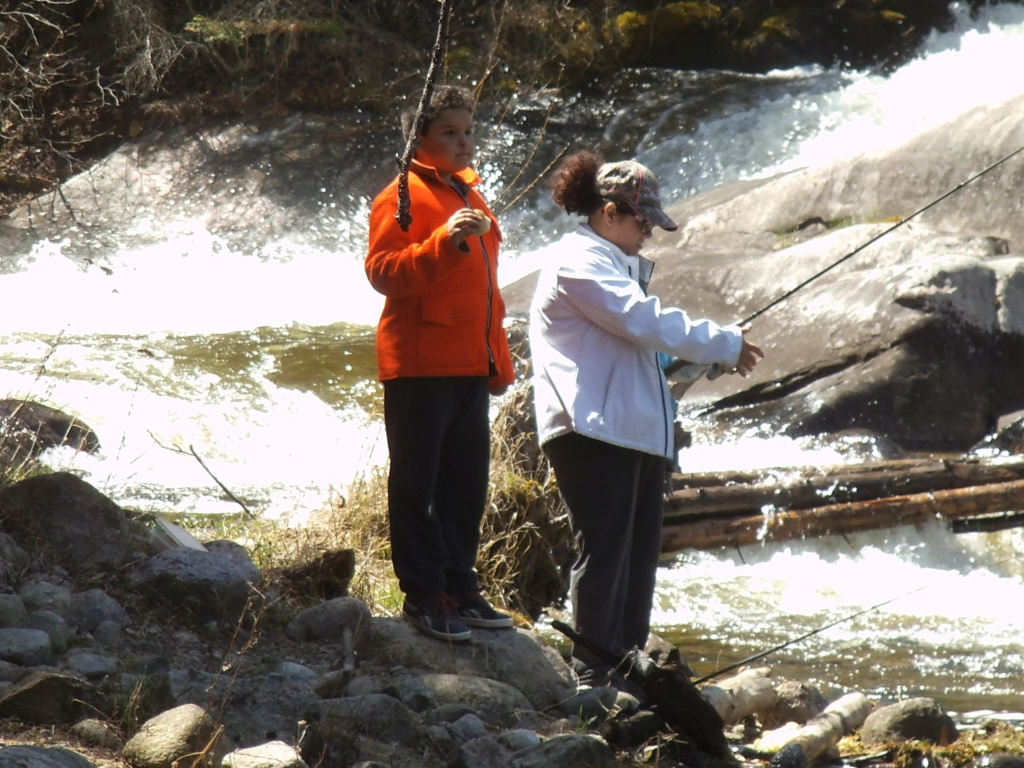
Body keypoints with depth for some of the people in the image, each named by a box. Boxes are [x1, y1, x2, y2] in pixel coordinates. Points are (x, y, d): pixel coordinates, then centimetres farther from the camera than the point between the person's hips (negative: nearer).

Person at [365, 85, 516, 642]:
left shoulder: (468, 194, 20)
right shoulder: (404, 196, -7)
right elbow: (383, 272, -18)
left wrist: (498, 359, 24)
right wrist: (445, 242, -29)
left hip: (468, 366, 8)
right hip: (420, 366, -8)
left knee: (467, 482, 11)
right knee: (417, 483, -2)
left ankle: (459, 589, 19)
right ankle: (423, 595, 1)